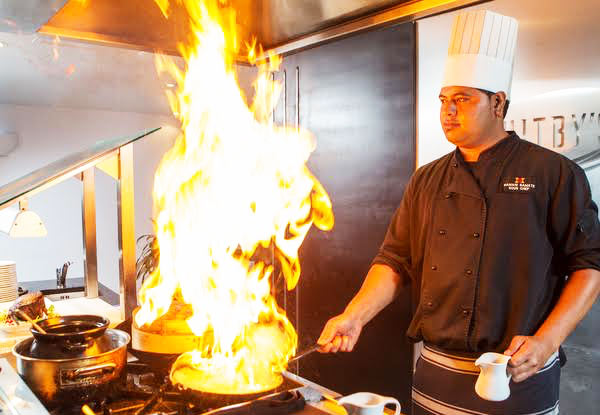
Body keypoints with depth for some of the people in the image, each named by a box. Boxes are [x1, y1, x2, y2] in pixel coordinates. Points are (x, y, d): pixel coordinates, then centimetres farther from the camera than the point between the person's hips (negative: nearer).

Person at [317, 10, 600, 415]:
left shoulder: (554, 174, -6)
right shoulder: (427, 181, 5)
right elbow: (395, 262, 5)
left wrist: (546, 341, -17)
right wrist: (354, 316, -8)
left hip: (520, 381, -3)